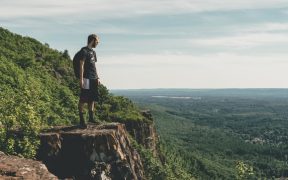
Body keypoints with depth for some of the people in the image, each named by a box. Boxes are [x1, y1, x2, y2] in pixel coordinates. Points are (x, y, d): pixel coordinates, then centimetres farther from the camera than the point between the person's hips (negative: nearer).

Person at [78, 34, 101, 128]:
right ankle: (81, 119, -1)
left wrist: (97, 78, 18)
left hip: (93, 79, 9)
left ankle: (91, 117, 18)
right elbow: (81, 65, -11)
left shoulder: (93, 52, 19)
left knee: (92, 99, 11)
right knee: (83, 99, -5)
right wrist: (81, 79, -17)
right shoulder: (84, 51, -7)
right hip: (86, 78, -8)